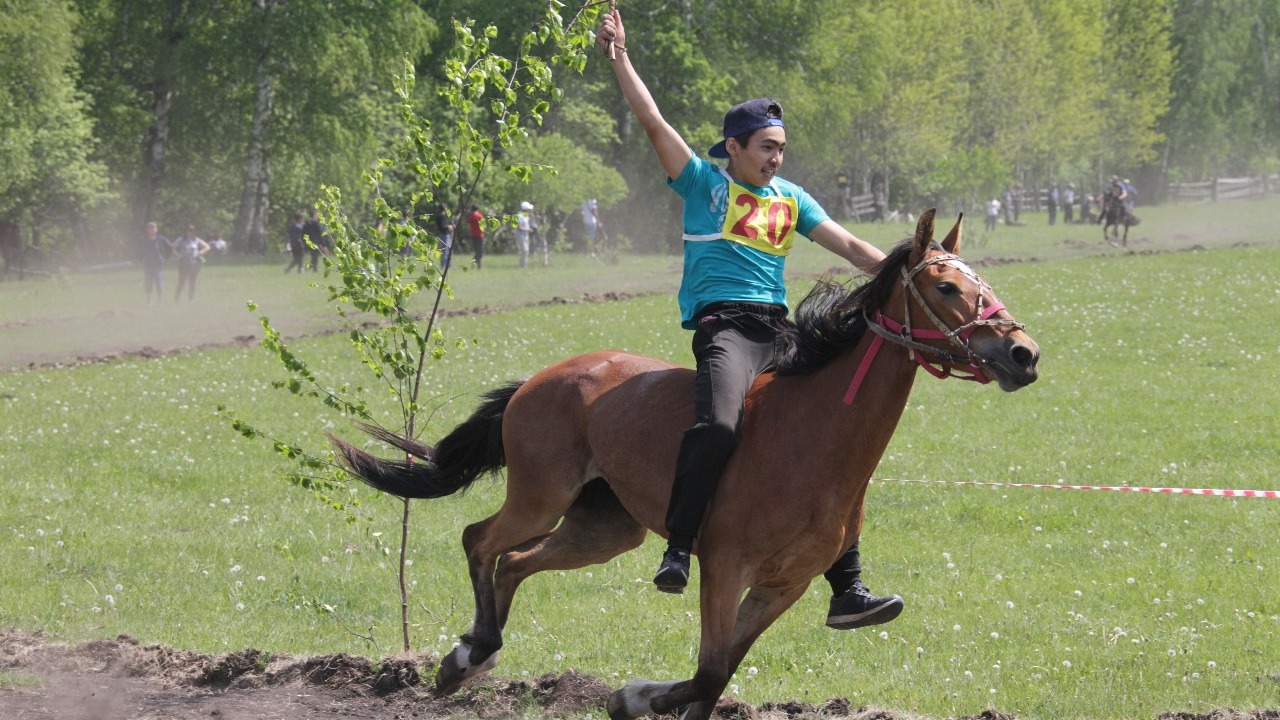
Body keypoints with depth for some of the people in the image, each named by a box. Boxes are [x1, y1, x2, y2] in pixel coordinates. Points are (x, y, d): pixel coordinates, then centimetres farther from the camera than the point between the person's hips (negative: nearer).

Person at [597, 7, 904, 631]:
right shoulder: (703, 182, 7)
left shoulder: (790, 199, 21)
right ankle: (678, 550, -28)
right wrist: (619, 58, -6)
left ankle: (847, 590, 1)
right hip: (722, 322, -6)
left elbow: (848, 246, 21)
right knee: (718, 424, -34)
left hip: (777, 329, 6)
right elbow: (652, 122, 0)